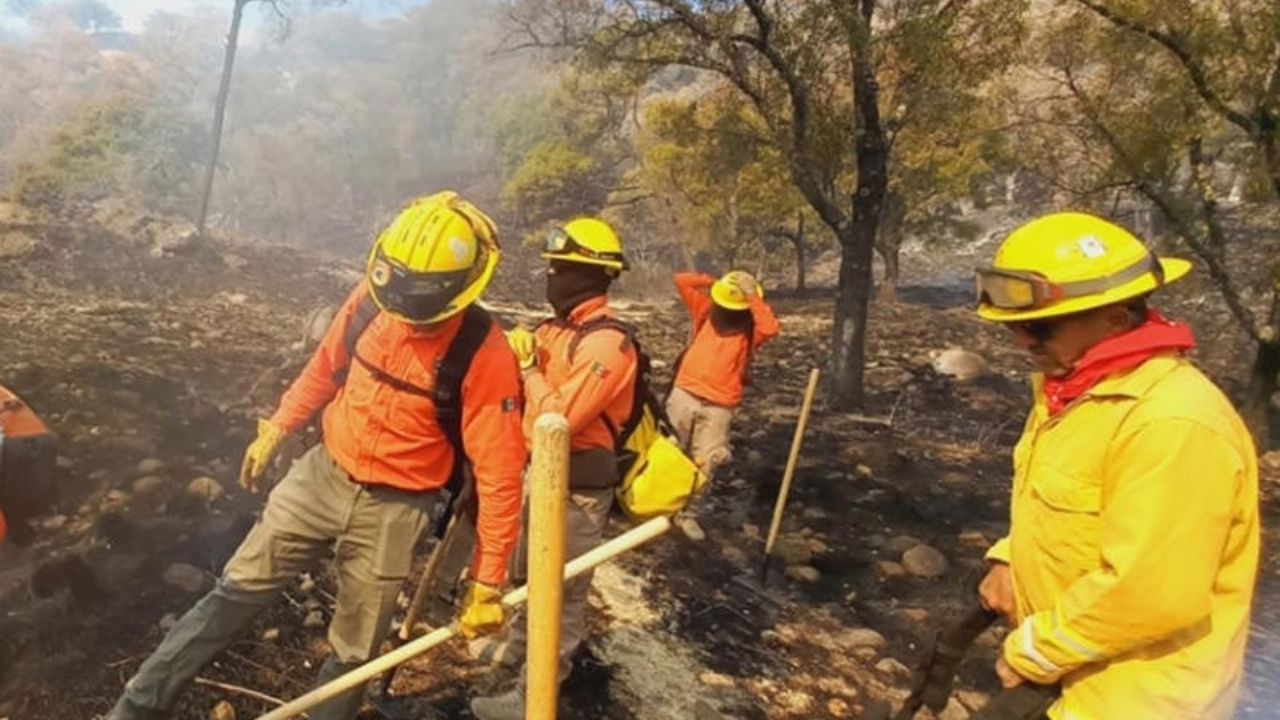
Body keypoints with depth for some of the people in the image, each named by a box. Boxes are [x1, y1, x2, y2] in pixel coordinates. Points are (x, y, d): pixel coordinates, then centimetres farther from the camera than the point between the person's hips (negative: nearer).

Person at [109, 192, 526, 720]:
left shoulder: (484, 354, -24)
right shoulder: (371, 298, -11)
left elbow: (499, 473, -20)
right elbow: (326, 368, 10)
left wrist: (487, 583, -18)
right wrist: (275, 430, 15)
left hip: (394, 509, -3)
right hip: (323, 473, 4)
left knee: (353, 655, 11)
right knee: (239, 589, 11)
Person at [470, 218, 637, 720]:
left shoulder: (606, 343, -25)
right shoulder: (558, 327, 4)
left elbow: (559, 418, -29)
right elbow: (529, 395, 9)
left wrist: (529, 366, -18)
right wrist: (522, 357, -8)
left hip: (576, 488, -9)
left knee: (561, 593, 7)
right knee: (530, 575, 28)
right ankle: (518, 645, 51)